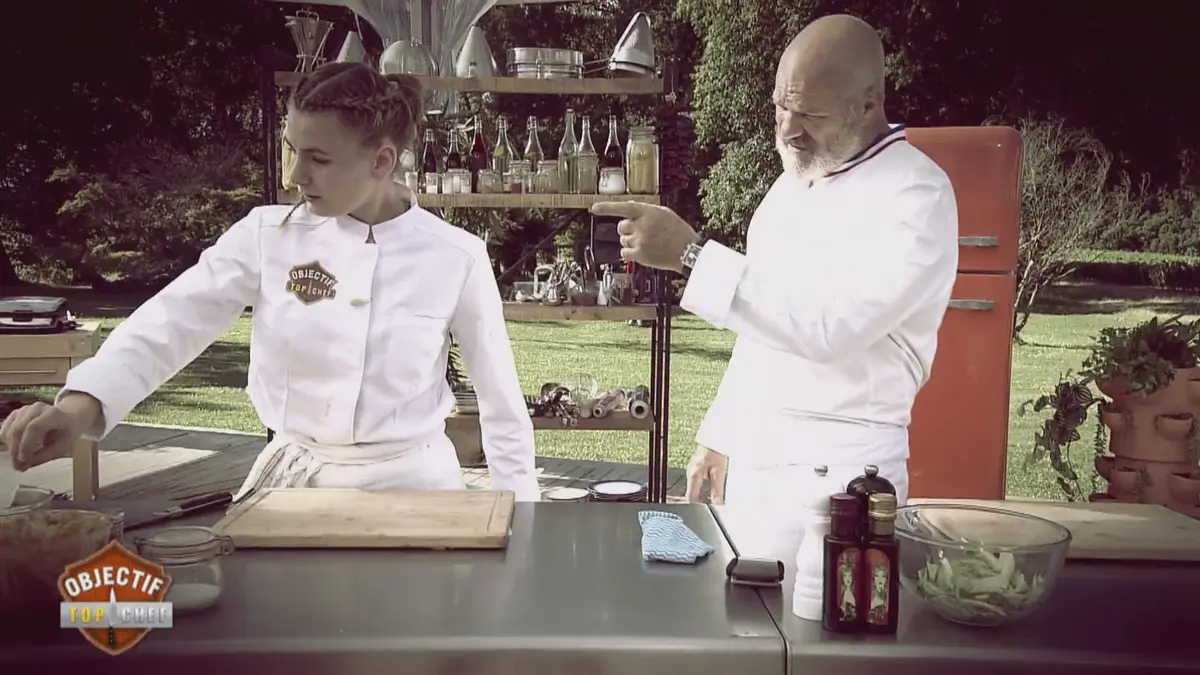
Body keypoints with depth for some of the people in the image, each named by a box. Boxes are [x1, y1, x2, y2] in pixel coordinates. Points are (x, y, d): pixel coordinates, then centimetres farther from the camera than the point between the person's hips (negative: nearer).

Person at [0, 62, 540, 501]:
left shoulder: (455, 257, -10)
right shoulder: (267, 236, -5)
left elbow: (500, 396, -4)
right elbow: (174, 320, -14)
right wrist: (82, 402, -32)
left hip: (409, 482, -2)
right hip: (295, 481, 2)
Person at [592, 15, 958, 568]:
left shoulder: (915, 195, -15)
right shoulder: (797, 179, 11)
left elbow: (826, 325, -28)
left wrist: (691, 254, -29)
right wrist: (721, 432, 15)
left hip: (835, 464, -7)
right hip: (755, 449, 7)